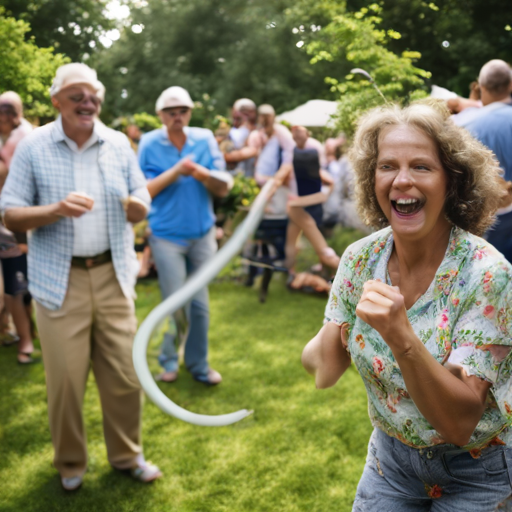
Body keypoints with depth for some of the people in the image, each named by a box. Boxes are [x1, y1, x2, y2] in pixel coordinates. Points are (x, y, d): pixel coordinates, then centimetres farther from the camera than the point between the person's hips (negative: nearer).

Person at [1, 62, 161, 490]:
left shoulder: (119, 144, 4)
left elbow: (142, 209, 9)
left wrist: (133, 204, -16)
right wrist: (56, 209, -23)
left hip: (112, 275, 3)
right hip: (60, 281, -2)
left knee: (124, 373, 7)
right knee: (65, 379, 6)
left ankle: (127, 455, 28)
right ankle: (70, 463, 28)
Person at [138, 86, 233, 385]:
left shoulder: (205, 139, 0)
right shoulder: (150, 144, -5)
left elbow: (223, 188, -3)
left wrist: (201, 172, -21)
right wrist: (175, 172, -20)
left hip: (202, 234, 3)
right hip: (167, 236, -3)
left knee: (200, 304, 10)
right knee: (176, 307, 0)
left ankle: (198, 363, 27)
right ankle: (169, 360, 24)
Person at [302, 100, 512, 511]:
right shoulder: (360, 259, -12)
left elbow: (460, 423, -27)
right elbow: (326, 371, -7)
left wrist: (401, 337, -42)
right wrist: (326, 343, -29)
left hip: (477, 473, -3)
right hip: (391, 458, 4)